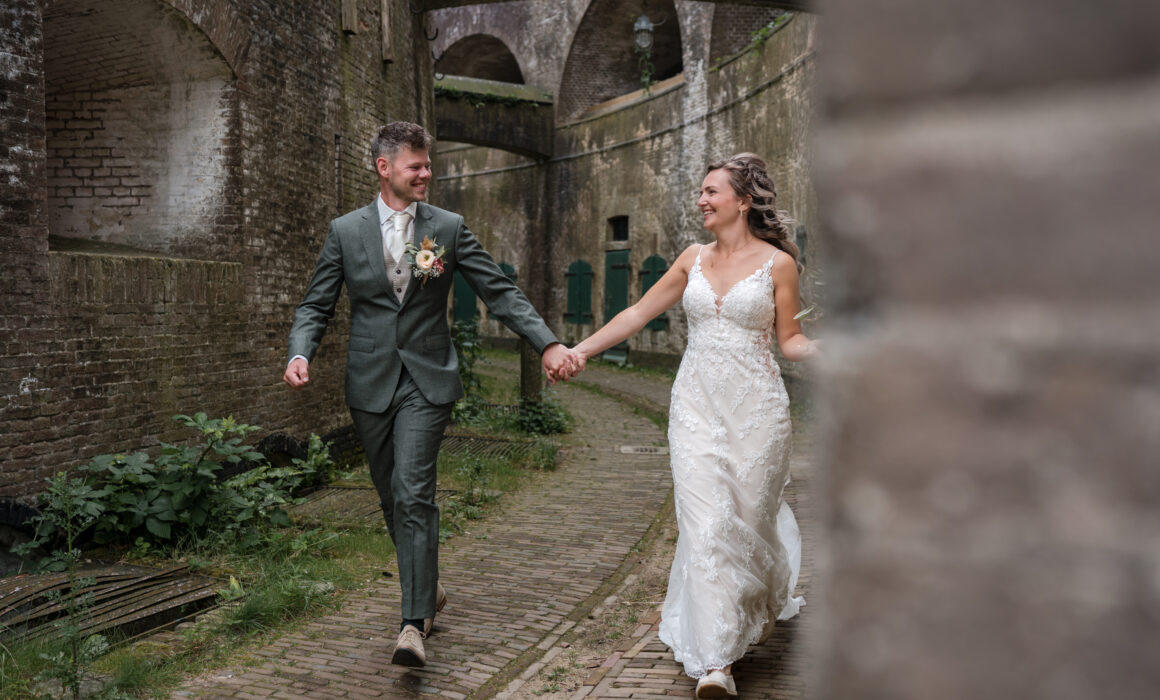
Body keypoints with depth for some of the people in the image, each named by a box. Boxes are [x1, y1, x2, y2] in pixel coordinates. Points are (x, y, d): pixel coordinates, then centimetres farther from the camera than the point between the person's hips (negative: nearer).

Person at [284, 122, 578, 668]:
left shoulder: (448, 228, 2)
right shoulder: (345, 231, 3)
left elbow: (500, 292, -1)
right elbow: (316, 305, 5)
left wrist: (548, 343, -13)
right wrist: (300, 353, -15)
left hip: (427, 382, -2)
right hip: (370, 384, 2)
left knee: (414, 495, -13)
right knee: (392, 499, 12)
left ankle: (414, 622, -10)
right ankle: (427, 586, 34)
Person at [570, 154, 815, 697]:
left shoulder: (777, 262, -1)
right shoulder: (694, 259, 9)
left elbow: (789, 340, 4)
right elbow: (638, 313, 11)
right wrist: (581, 350, 6)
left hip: (755, 407, -2)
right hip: (696, 405, 3)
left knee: (750, 517, 7)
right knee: (705, 524, -7)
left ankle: (763, 606, 41)